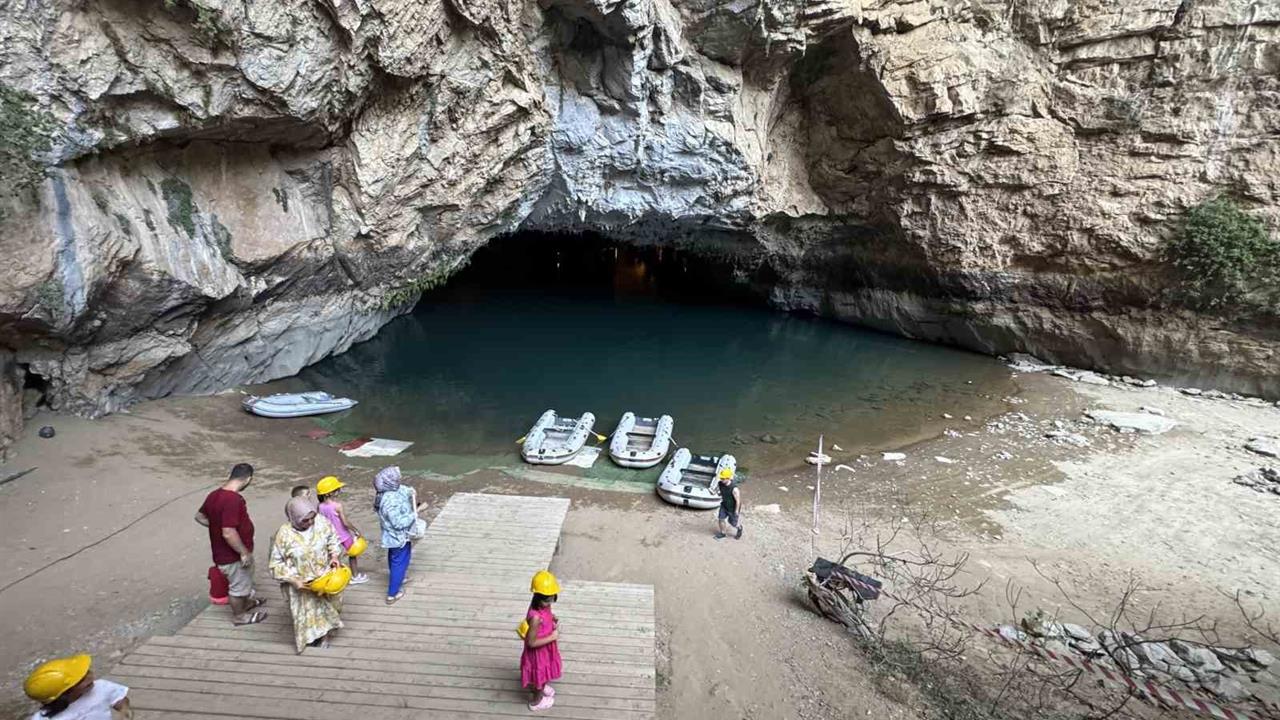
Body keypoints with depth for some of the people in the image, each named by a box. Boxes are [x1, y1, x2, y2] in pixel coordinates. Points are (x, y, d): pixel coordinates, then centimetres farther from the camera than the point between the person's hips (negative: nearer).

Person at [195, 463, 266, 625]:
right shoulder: (233, 500, -33)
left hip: (221, 551, 9)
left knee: (243, 580, 30)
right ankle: (239, 615, 33)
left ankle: (245, 602, 51)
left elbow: (199, 516, 13)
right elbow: (229, 533, -33)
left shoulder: (215, 495, -2)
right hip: (233, 555, -9)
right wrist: (244, 552, -22)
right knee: (238, 585, 13)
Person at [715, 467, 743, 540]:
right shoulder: (721, 483, -18)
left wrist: (736, 511, -18)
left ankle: (739, 527, 45)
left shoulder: (734, 489, -36)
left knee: (733, 522, 12)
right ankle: (722, 533, 29)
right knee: (721, 519, 5)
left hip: (732, 508, -5)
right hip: (724, 505, 5)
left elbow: (738, 500, -25)